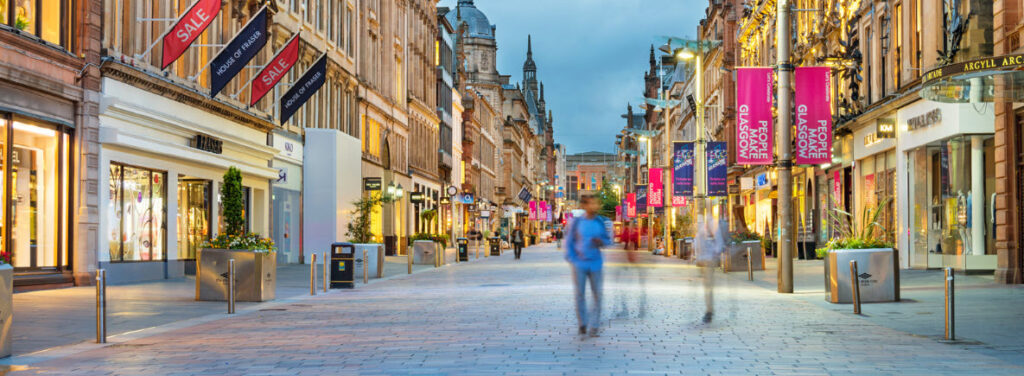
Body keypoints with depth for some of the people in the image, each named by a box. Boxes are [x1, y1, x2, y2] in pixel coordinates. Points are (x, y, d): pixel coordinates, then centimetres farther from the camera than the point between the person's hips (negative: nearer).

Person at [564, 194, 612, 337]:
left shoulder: (601, 222, 0)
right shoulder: (577, 222, -5)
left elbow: (608, 240, 10)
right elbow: (569, 242, 3)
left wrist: (601, 242, -13)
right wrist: (571, 260, -4)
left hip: (595, 263, 2)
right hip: (579, 264, -1)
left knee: (597, 295, -1)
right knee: (580, 294, 4)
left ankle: (593, 327, 7)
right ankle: (582, 324, 21)